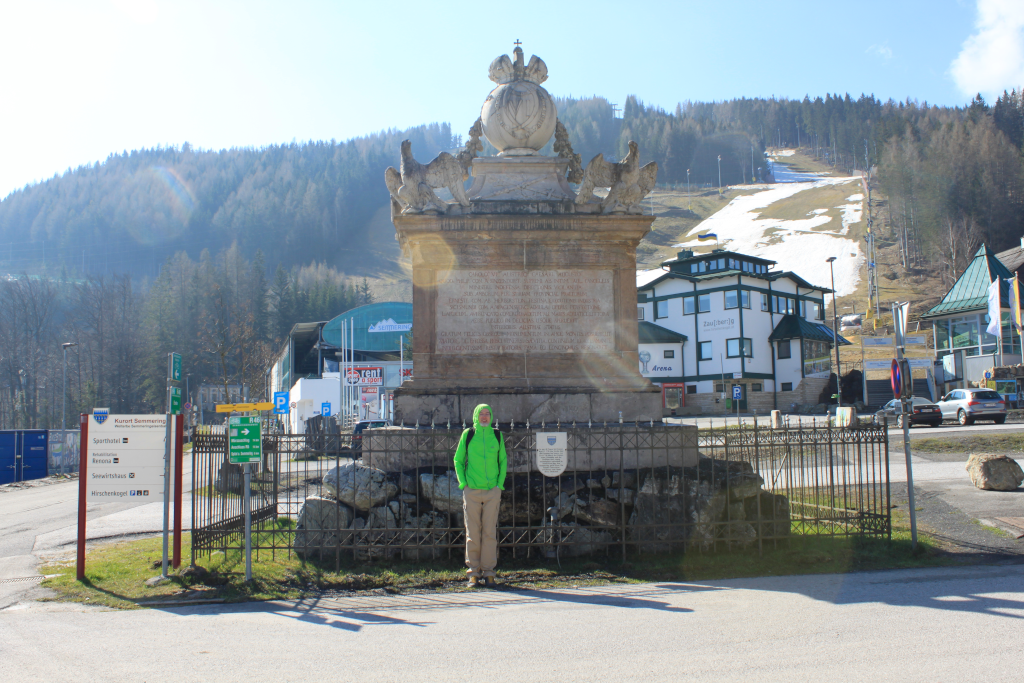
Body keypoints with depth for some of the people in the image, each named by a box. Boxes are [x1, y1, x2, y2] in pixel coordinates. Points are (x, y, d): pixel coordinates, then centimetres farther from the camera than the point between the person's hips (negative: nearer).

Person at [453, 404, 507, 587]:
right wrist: (463, 483, 0)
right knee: (472, 532, 1)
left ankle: (488, 572, 8)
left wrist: (500, 484, 4)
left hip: (492, 491, 1)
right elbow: (458, 460, 10)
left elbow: (503, 461, 15)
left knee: (490, 532, 1)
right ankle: (474, 572, 9)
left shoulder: (497, 435, 7)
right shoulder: (467, 435, 3)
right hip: (472, 491, -1)